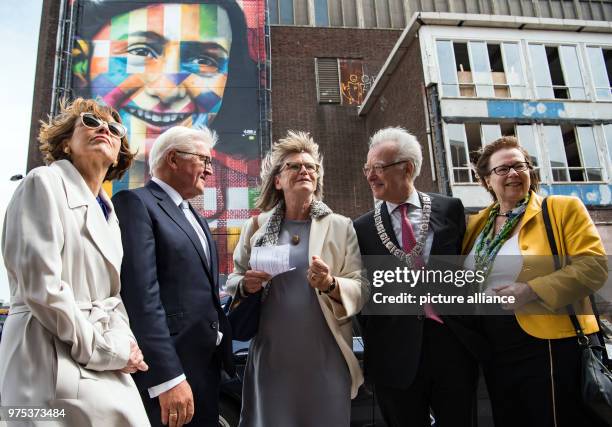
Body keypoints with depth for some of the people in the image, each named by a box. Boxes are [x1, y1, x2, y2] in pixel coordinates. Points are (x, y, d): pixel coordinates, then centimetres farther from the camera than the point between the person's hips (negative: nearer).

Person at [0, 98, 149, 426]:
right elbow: (41, 286, -17)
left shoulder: (108, 213, 15)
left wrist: (122, 343, -3)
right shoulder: (45, 182, -7)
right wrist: (102, 349, -11)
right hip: (53, 361, -7)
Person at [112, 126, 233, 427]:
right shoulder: (135, 203, -9)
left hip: (206, 364, 8)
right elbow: (141, 295, -19)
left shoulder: (195, 218, 19)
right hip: (164, 369, -8)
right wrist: (168, 378, -23)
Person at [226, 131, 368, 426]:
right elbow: (233, 282, 12)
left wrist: (330, 285, -21)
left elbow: (361, 290, -2)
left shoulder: (341, 226, 1)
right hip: (270, 356, 1)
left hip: (325, 358, 0)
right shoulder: (256, 226, 5)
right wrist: (246, 285, -10)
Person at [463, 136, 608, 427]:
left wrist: (533, 290, -20)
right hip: (496, 348, 5)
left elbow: (594, 265, -12)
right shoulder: (476, 224, 9)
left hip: (553, 343, -4)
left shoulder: (563, 209, -3)